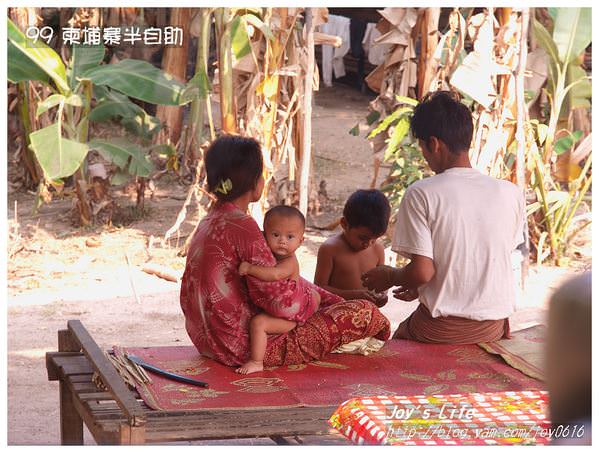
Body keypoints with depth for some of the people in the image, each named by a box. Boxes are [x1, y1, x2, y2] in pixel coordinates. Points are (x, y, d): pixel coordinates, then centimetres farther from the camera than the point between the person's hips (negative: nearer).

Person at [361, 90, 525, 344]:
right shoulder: (510, 194, -1)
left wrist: (389, 277, 6)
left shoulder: (421, 195, -14)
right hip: (493, 329, 4)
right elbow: (489, 263, 9)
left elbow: (422, 272, -17)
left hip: (440, 330, -4)